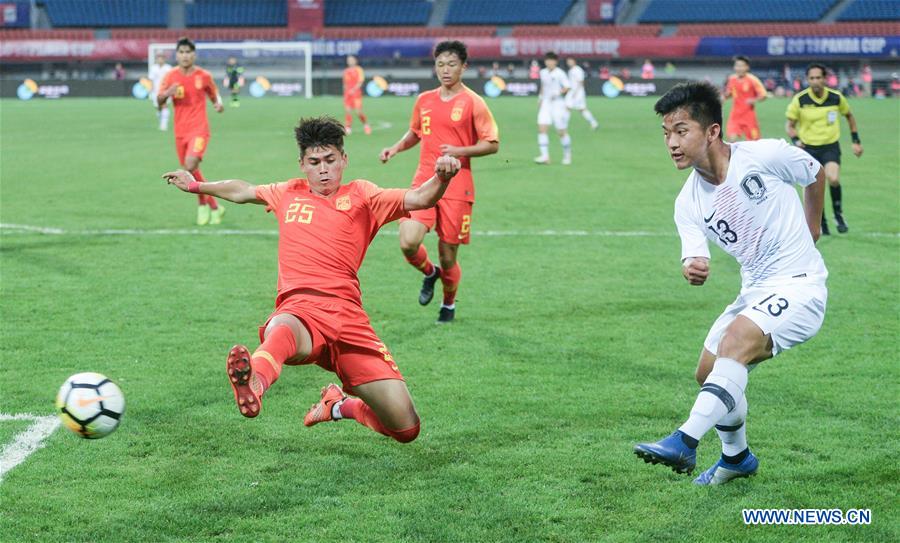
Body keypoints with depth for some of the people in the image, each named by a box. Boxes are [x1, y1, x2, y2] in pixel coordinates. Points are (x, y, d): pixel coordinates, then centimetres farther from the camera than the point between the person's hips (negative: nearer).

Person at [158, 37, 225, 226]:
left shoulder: (204, 76, -1)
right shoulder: (171, 76, 3)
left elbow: (214, 95, 14)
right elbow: (159, 101, 3)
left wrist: (218, 104, -9)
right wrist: (167, 93, -19)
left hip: (199, 128, -4)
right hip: (180, 131, 4)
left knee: (191, 165, -24)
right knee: (190, 172, 8)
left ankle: (203, 204, -6)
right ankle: (214, 207, 25)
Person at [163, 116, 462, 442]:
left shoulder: (360, 195, 15)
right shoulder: (289, 194, 24)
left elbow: (418, 199, -1)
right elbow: (241, 191, 43)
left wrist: (441, 179, -22)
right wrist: (196, 186, 54)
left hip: (348, 315, 0)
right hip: (299, 309, 0)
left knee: (406, 429, -5)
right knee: (282, 331, -43)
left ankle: (340, 405, 26)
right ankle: (253, 383, -78)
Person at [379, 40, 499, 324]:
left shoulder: (473, 103, -3)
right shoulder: (424, 100, 10)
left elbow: (492, 144, -3)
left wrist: (460, 151, -17)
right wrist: (396, 147, 8)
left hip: (457, 186, -3)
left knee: (448, 255, 2)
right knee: (408, 242, -18)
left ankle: (449, 304, 31)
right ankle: (430, 273, 17)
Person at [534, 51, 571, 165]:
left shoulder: (559, 73, -9)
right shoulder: (543, 72, 10)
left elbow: (567, 87, -13)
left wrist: (558, 93, -27)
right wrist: (540, 98, 22)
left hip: (558, 103, -5)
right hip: (546, 104, 5)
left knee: (562, 132, 1)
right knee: (541, 129, -11)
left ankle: (567, 155, 21)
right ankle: (545, 156, -13)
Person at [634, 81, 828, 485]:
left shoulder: (764, 156, -14)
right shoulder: (688, 203, 0)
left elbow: (816, 174, 6)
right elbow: (695, 258, -11)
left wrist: (809, 230, 15)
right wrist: (692, 269, -36)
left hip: (800, 286, -7)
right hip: (755, 292, 7)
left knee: (736, 340, -30)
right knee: (709, 372, 11)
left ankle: (684, 443, -38)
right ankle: (737, 457, 35)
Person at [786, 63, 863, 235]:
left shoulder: (836, 97, -5)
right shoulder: (799, 100, -9)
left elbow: (849, 116, 14)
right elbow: (790, 125, 1)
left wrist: (856, 141, 12)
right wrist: (796, 141, -18)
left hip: (831, 146, -1)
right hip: (809, 148, 1)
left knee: (833, 179, -25)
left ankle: (838, 214, -1)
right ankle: (822, 224, 20)